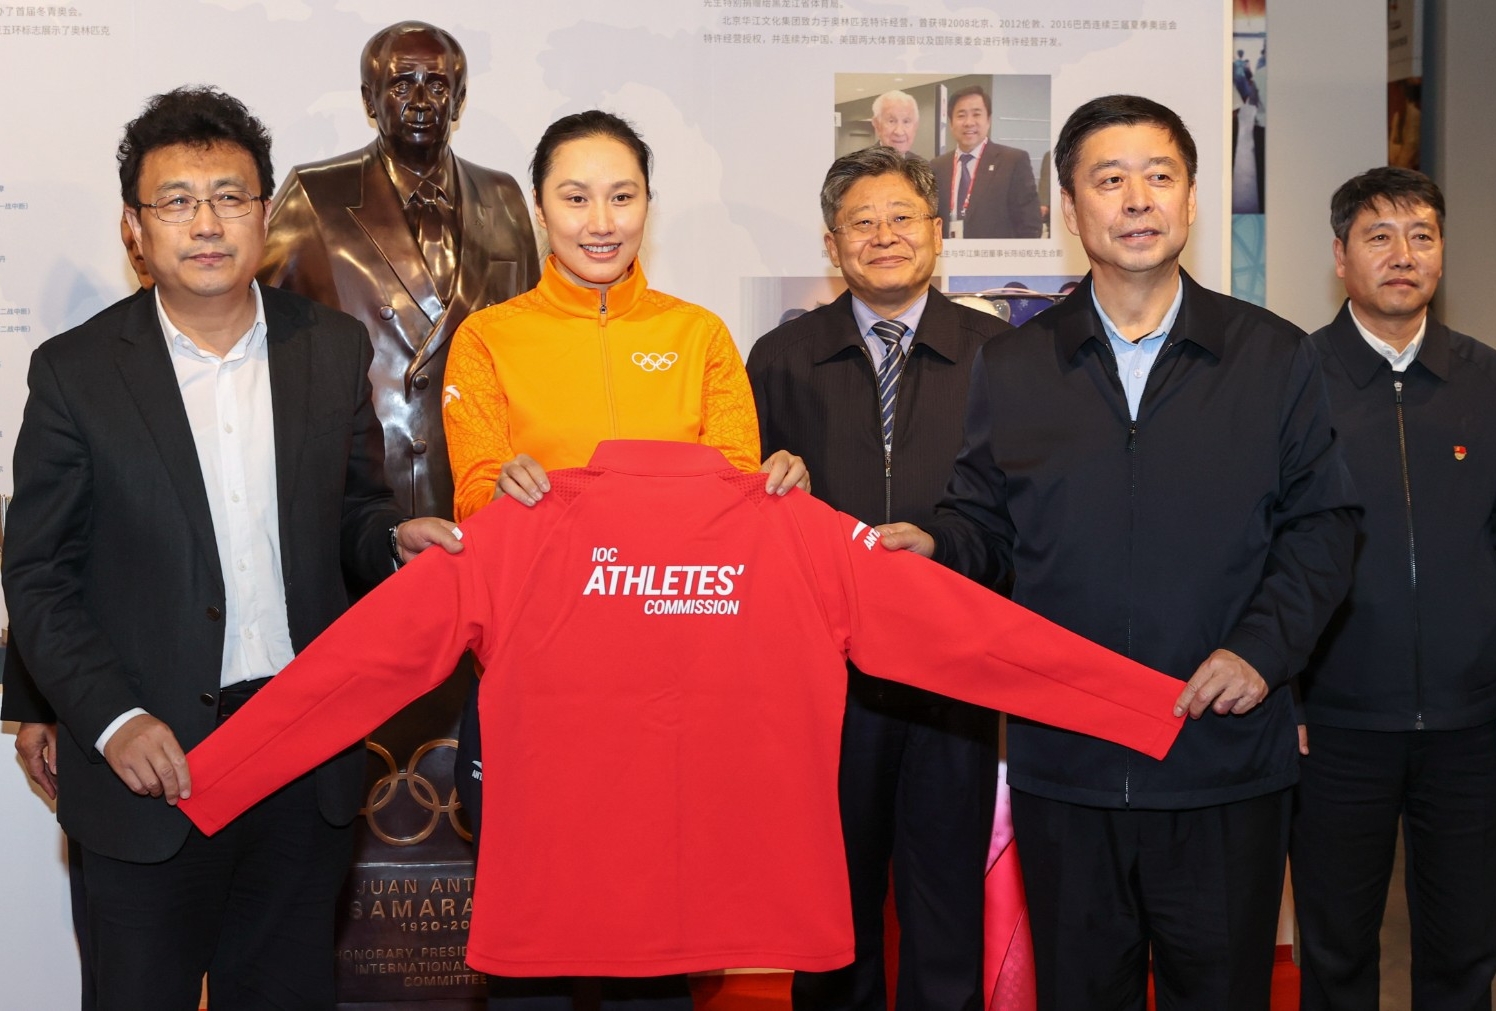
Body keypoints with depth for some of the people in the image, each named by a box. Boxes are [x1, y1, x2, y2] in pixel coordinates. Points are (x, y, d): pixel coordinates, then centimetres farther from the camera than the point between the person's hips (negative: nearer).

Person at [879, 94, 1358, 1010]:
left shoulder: (1276, 358, 4)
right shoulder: (1012, 368, 7)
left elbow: (1321, 523, 4)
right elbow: (986, 523, 9)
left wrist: (1263, 646, -9)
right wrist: (935, 548, -13)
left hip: (1226, 762, -1)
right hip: (1064, 763, 1)